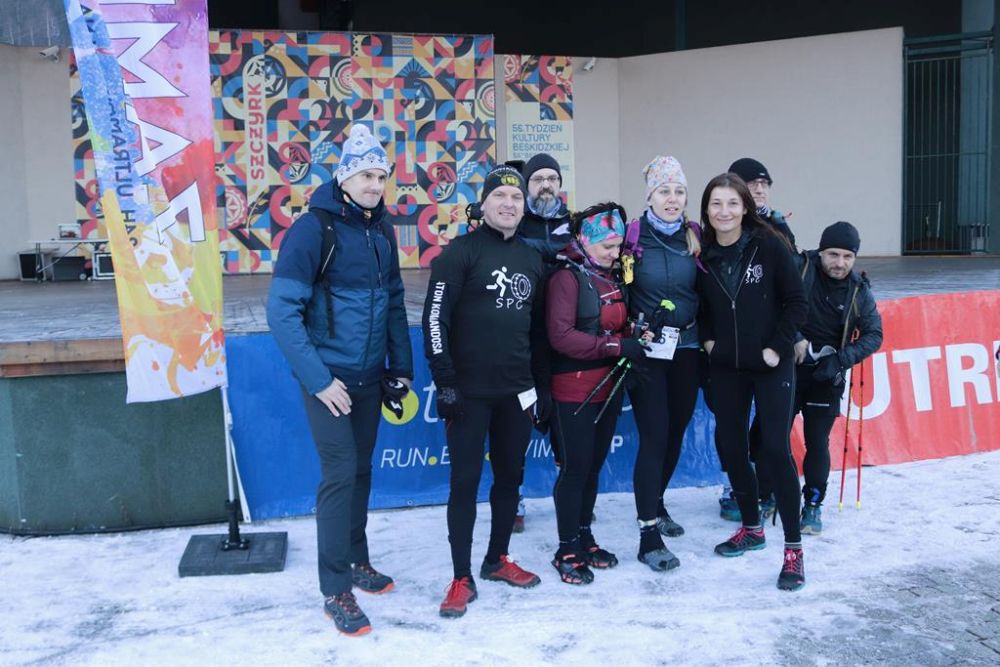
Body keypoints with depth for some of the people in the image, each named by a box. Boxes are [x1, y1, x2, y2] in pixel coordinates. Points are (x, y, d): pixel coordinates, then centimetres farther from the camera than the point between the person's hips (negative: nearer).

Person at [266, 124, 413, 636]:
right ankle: (336, 590, 7)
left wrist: (401, 366, 11)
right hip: (328, 375, -6)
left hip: (369, 376, 6)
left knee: (361, 470, 16)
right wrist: (317, 378, -21)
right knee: (340, 474, -6)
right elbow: (282, 310, -18)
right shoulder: (314, 228, -14)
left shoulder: (381, 229, 7)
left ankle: (357, 560, 33)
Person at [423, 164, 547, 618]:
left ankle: (497, 560, 31)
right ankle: (462, 579, 10)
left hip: (516, 390, 6)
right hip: (470, 390, -6)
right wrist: (444, 382, -17)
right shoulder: (461, 252, -7)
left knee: (510, 476, 14)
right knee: (466, 481, 0)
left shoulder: (531, 259, 12)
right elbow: (434, 318, -12)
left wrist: (539, 383, 16)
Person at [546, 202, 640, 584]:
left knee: (594, 466, 15)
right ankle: (567, 551, 10)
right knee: (576, 468, -2)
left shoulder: (612, 276, 13)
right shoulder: (567, 277, -12)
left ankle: (584, 538, 28)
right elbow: (561, 335, -22)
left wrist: (636, 337, 1)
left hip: (609, 388, 8)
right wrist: (616, 346, -24)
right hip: (574, 391, -7)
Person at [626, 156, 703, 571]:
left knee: (676, 431, 14)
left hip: (687, 349, 4)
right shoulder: (632, 236, -7)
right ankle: (648, 536, 0)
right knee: (654, 436, -6)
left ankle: (656, 503, 37)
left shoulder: (696, 237, 4)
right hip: (647, 350, -4)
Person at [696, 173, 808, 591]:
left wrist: (778, 348, -12)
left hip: (770, 366, -4)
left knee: (775, 450, -8)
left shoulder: (770, 246, -9)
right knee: (730, 446, 11)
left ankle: (793, 548, 2)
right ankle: (751, 527, 31)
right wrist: (708, 339, -1)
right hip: (726, 368, 4)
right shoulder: (703, 254, 1)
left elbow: (795, 302, -6)